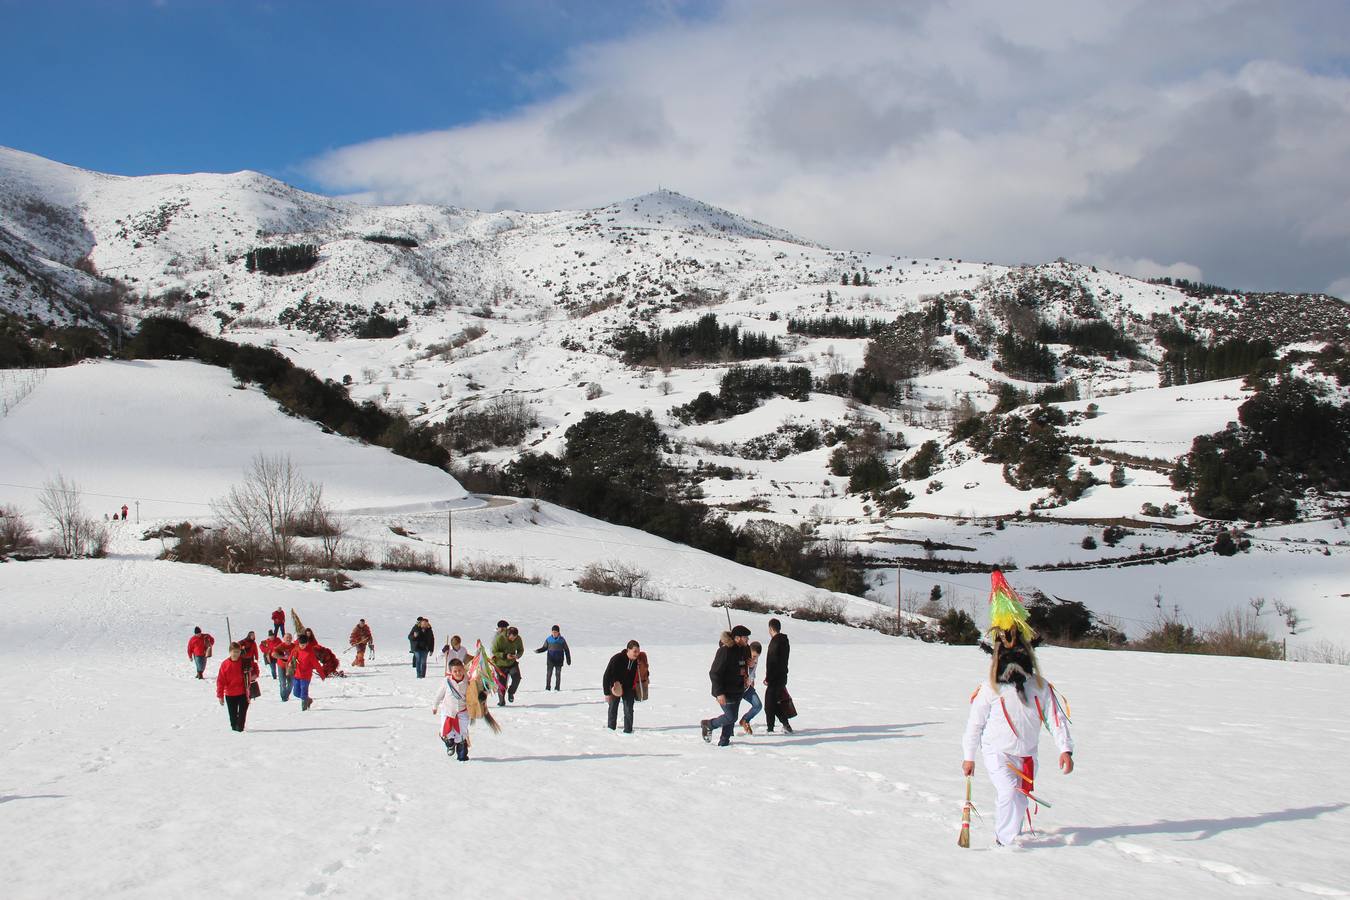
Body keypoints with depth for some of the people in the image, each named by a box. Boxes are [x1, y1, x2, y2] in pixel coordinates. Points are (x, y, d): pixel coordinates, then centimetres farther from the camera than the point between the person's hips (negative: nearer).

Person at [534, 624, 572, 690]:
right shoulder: (548, 639, 1)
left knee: (558, 674, -1)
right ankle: (547, 688, -1)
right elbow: (544, 648, 10)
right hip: (550, 660, 0)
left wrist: (568, 660, 7)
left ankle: (557, 688, 6)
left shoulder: (562, 640, 0)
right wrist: (538, 651, -9)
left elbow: (566, 650, 7)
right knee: (549, 673, -6)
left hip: (559, 660, 0)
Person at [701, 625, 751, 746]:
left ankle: (724, 740, 19)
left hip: (738, 690, 8)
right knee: (731, 717, -8)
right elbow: (714, 673, -20)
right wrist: (719, 693, -24)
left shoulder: (744, 649, 4)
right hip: (725, 691, -8)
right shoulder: (725, 651, -21)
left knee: (732, 716, 8)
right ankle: (707, 725, 15)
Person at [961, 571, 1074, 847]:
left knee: (1020, 799, 12)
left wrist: (1065, 749, -14)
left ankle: (1008, 833, 34)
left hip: (1026, 753, 4)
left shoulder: (1040, 688, 0)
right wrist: (968, 756, 2)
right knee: (1009, 792, -21)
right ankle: (1006, 841, -12)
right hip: (996, 752, -4)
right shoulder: (989, 690, -8)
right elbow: (975, 723, -1)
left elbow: (1056, 718, -2)